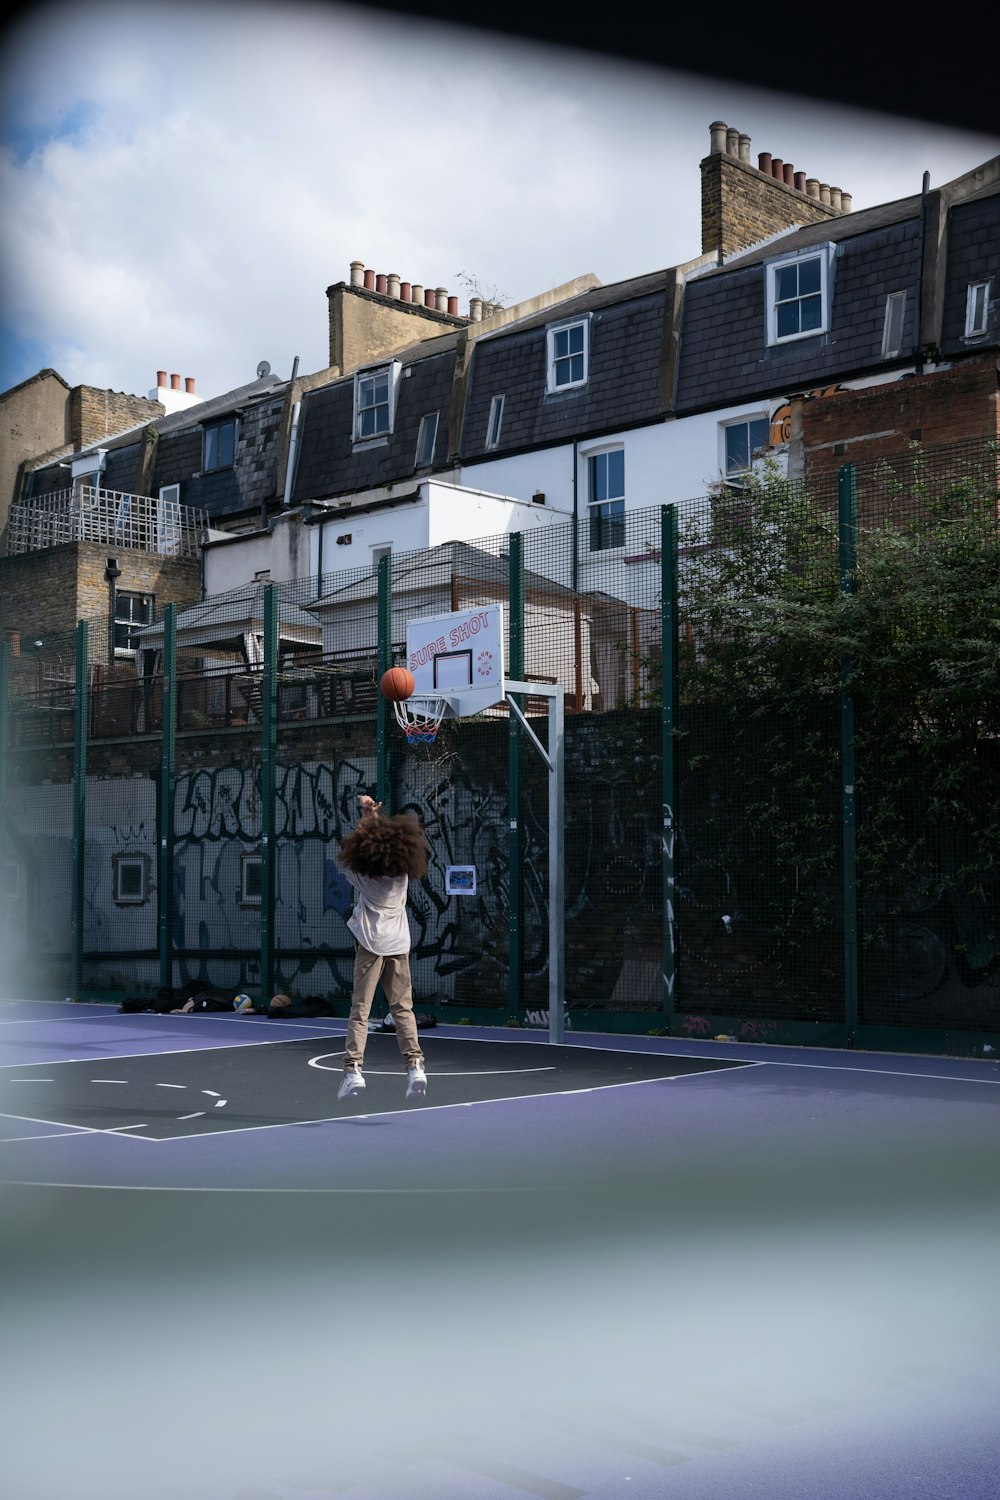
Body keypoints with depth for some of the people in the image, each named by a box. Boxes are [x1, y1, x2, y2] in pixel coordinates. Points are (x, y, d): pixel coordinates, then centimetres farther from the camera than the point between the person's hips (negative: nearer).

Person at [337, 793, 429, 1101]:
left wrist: (365, 818, 21)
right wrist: (375, 817, 25)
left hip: (370, 943, -3)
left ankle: (354, 1070, -8)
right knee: (403, 1008, 7)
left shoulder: (361, 874, -5)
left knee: (359, 1010, -1)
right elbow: (392, 839, 20)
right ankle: (415, 1066, -5)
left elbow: (354, 847, 15)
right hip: (399, 943, 3)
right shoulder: (404, 872, 2)